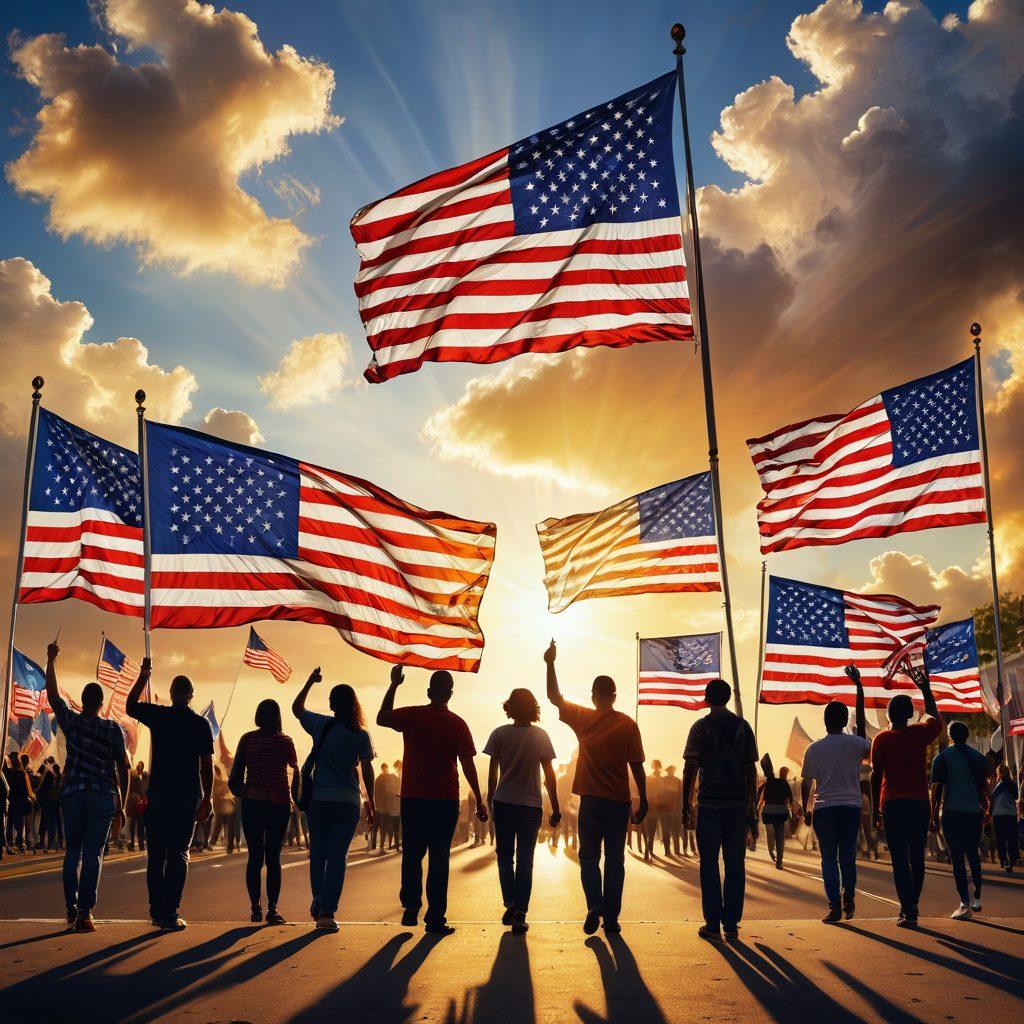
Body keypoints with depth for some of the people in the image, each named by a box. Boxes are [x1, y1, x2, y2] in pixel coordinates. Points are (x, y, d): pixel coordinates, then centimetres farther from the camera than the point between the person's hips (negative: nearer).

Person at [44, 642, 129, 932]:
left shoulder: (71, 721, 4)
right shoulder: (113, 729, 2)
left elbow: (53, 694, 18)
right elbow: (123, 768, 1)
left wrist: (51, 660, 26)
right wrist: (121, 806, 7)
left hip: (73, 793, 1)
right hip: (103, 796, -1)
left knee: (73, 852, 14)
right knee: (93, 854, -1)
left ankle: (71, 908, 14)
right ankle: (85, 913, -5)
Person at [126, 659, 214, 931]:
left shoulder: (158, 716, 1)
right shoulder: (201, 724, -1)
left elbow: (130, 706, 21)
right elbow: (206, 766, -1)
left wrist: (144, 675, 27)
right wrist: (207, 799, 5)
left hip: (158, 792, 1)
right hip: (188, 795, -1)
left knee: (156, 854, 10)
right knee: (178, 853, 1)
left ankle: (157, 912, 12)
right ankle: (170, 914, -5)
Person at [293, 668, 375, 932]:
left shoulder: (321, 725, -1)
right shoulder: (361, 735, -2)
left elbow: (296, 708, 17)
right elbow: (367, 770, -2)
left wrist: (310, 682, 24)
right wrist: (371, 802, 7)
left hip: (320, 799, 1)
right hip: (348, 801, 0)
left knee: (318, 853, 15)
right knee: (338, 856, 2)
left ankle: (318, 903, 22)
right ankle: (327, 912, -3)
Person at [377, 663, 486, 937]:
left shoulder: (412, 716, -2)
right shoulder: (458, 724, -3)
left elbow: (381, 718, 17)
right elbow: (468, 766, -3)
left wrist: (394, 684, 19)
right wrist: (479, 801, 5)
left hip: (413, 798, 1)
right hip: (445, 801, -1)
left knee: (412, 855, 15)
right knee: (438, 858, 3)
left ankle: (411, 908, 14)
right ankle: (435, 919, 3)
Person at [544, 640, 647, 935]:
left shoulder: (584, 718, -3)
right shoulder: (628, 725, -4)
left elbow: (554, 697, 8)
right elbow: (637, 767, -4)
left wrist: (550, 663, 11)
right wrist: (643, 803, 4)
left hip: (591, 800, 0)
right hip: (620, 802, 0)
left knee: (589, 858, 11)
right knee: (615, 861, 9)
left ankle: (595, 906, -10)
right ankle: (611, 919, 9)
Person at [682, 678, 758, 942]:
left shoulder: (701, 727, -2)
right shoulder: (743, 727, 6)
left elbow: (690, 770, -6)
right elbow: (751, 771, 6)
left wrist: (685, 806, 1)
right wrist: (752, 810, 11)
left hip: (710, 804, -2)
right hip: (738, 804, 3)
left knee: (710, 864, 3)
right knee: (735, 865, 8)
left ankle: (713, 924, 2)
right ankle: (731, 924, 8)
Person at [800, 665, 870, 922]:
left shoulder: (814, 748, -2)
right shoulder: (855, 744, -2)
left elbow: (806, 783, 2)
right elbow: (861, 720, 18)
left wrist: (805, 810, 14)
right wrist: (858, 685, 24)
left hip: (824, 808, -1)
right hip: (851, 807, 1)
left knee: (829, 859, 2)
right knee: (848, 857, 14)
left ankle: (835, 907, -4)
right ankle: (849, 901, 15)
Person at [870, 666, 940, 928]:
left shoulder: (881, 739, -1)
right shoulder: (919, 734, 1)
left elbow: (875, 775, 1)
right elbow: (934, 717, 23)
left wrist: (875, 808, 8)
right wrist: (925, 689, 31)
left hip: (892, 804, -2)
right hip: (919, 803, 2)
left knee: (899, 859, -3)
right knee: (917, 857, 11)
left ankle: (908, 911, -11)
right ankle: (912, 906, 18)